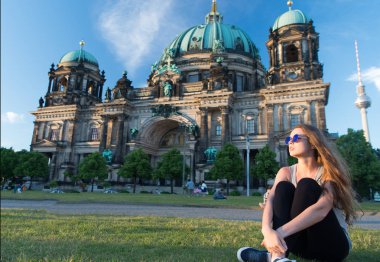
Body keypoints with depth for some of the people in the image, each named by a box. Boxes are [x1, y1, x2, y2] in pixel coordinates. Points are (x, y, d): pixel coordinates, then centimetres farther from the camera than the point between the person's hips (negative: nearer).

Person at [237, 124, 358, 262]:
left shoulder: (328, 172, -12)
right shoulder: (286, 172, 1)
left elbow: (321, 208, -31)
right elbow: (270, 201, -18)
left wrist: (281, 232, -43)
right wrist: (267, 230, -40)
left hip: (333, 243, -3)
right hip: (303, 242, 3)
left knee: (306, 186, -26)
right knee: (283, 187, -20)